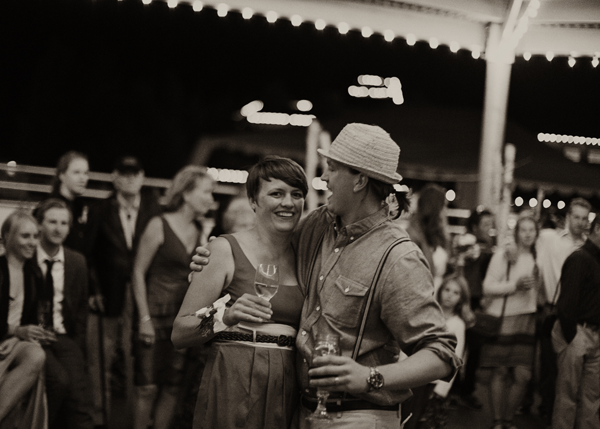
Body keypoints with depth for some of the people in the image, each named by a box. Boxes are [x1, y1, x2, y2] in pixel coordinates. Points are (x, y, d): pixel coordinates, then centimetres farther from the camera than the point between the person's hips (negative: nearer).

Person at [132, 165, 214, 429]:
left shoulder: (200, 231, 9)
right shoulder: (159, 226, -5)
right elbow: (139, 272, -6)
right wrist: (144, 318, -10)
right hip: (157, 313, -5)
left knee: (172, 387, 6)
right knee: (148, 387, -4)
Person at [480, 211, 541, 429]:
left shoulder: (537, 258, 12)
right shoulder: (503, 254, -3)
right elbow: (487, 287, -7)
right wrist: (514, 285, -17)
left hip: (527, 320, 4)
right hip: (503, 318, -4)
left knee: (522, 375, 0)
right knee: (500, 372, 0)